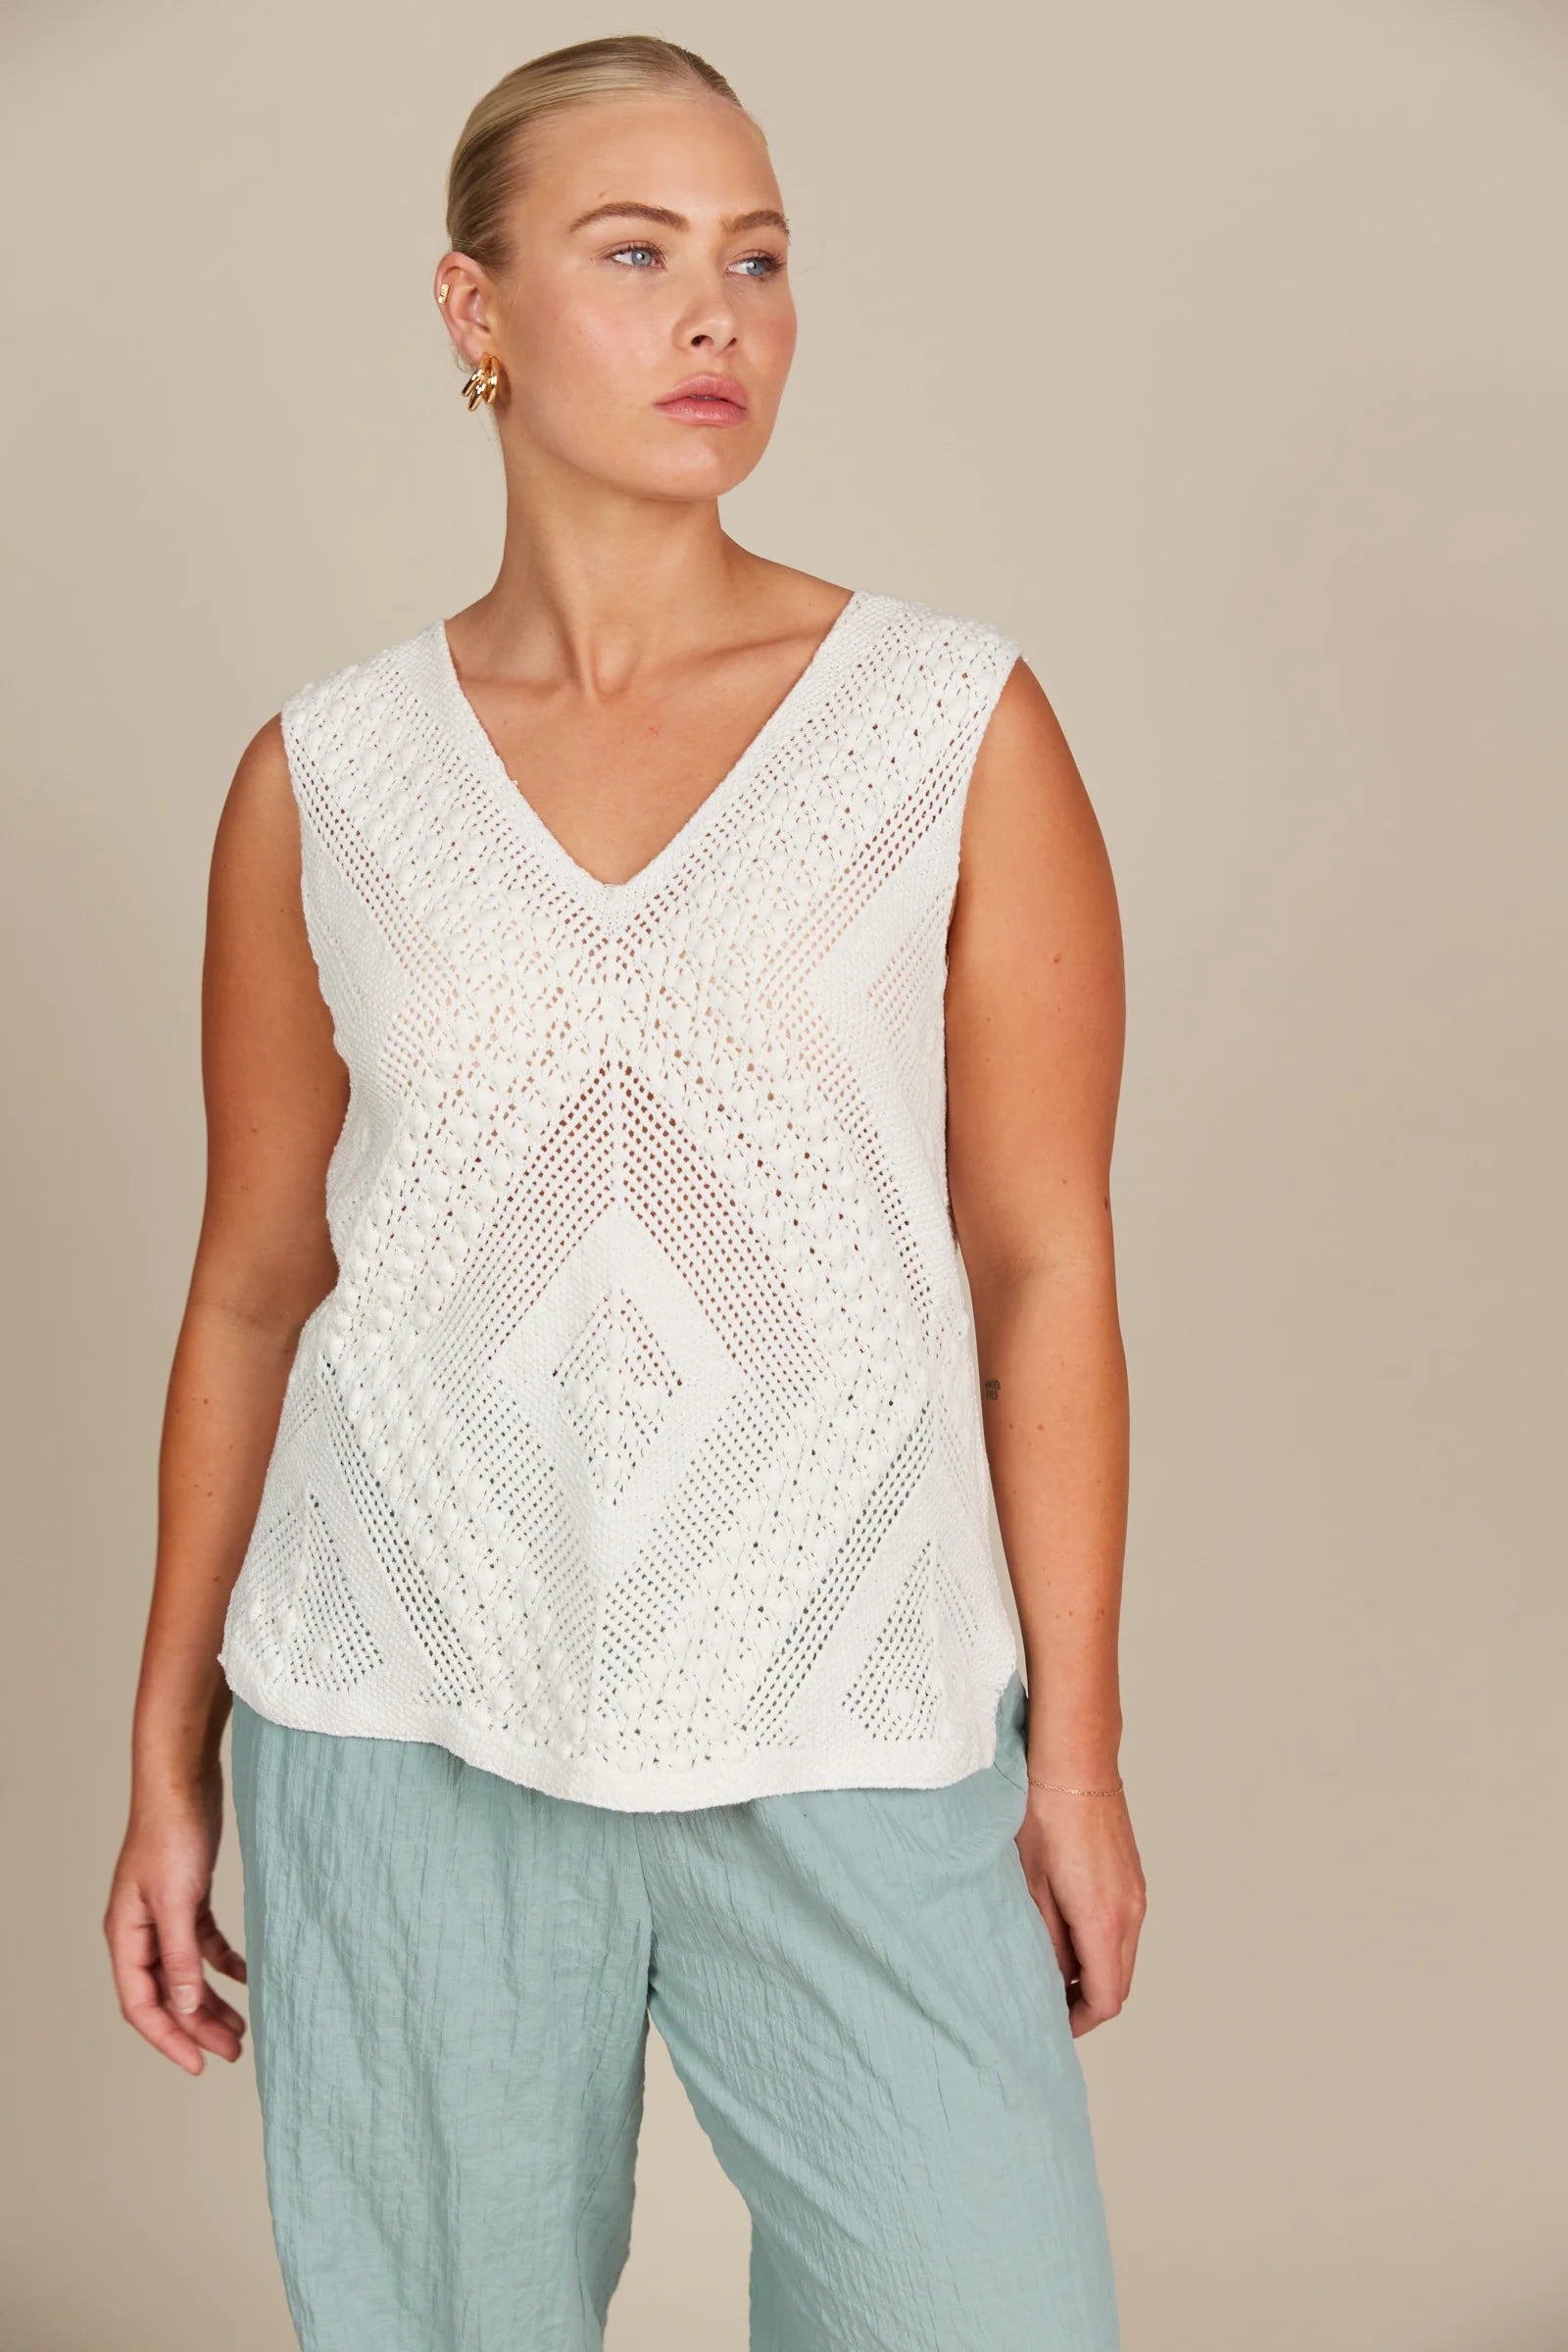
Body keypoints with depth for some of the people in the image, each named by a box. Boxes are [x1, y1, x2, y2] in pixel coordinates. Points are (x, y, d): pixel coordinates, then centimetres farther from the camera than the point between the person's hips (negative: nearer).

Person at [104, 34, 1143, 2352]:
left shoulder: (962, 726, -1)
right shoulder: (321, 777, 3)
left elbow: (1044, 1269, 0)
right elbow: (250, 1293, 8)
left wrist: (1078, 1749, 0)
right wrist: (168, 1761, 9)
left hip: (848, 1729, -1)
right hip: (406, 1725, 1)